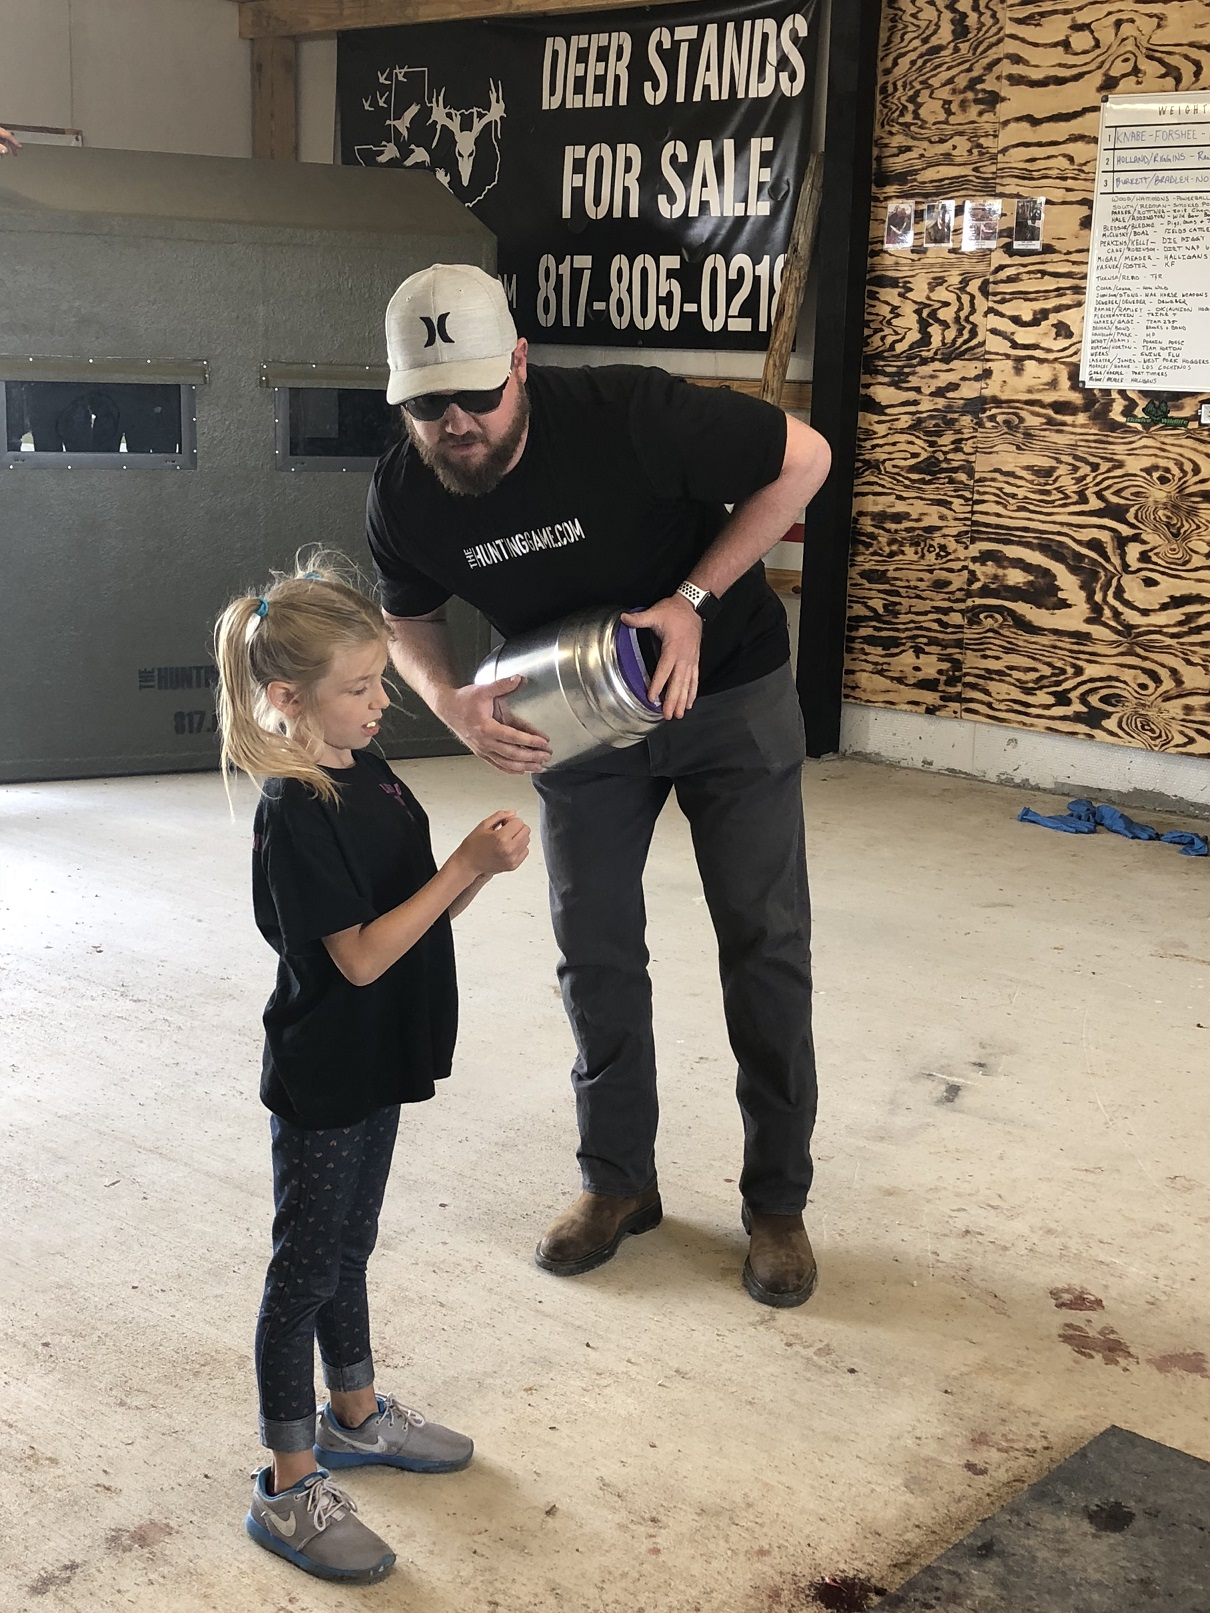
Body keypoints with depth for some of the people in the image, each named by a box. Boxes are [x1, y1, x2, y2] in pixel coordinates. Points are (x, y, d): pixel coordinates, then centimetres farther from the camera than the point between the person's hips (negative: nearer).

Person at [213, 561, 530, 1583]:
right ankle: (290, 1487, 16)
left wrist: (483, 864, -11)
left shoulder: (369, 770, 4)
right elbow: (360, 955, -24)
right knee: (306, 1269, 3)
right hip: (321, 1083, -8)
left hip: (375, 1069, 8)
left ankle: (355, 1416, 41)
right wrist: (467, 866, -26)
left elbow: (419, 908, 8)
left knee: (349, 1244, 23)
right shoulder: (294, 813, -23)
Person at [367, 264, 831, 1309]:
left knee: (765, 945, -1)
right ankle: (619, 1181, 24)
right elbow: (410, 622, 2)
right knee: (595, 949, 6)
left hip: (726, 691, -3)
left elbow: (802, 458, -20)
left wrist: (691, 602, -25)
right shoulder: (405, 498, -18)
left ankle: (778, 1201, 13)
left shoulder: (626, 417, -32)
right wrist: (451, 702, -21)